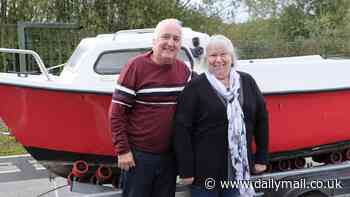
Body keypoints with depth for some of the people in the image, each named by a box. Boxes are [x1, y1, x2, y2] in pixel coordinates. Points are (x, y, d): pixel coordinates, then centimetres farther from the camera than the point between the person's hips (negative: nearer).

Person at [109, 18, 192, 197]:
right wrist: (123, 150, -12)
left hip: (170, 156, 5)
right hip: (138, 155, -4)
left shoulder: (184, 70, 5)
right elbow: (117, 112, -10)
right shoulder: (136, 67, -10)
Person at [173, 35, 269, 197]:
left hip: (240, 170, 3)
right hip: (205, 170, -3)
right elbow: (182, 129, -9)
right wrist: (186, 170, -12)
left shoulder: (247, 82, 5)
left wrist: (261, 158, 9)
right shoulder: (195, 87, -6)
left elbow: (261, 119, 11)